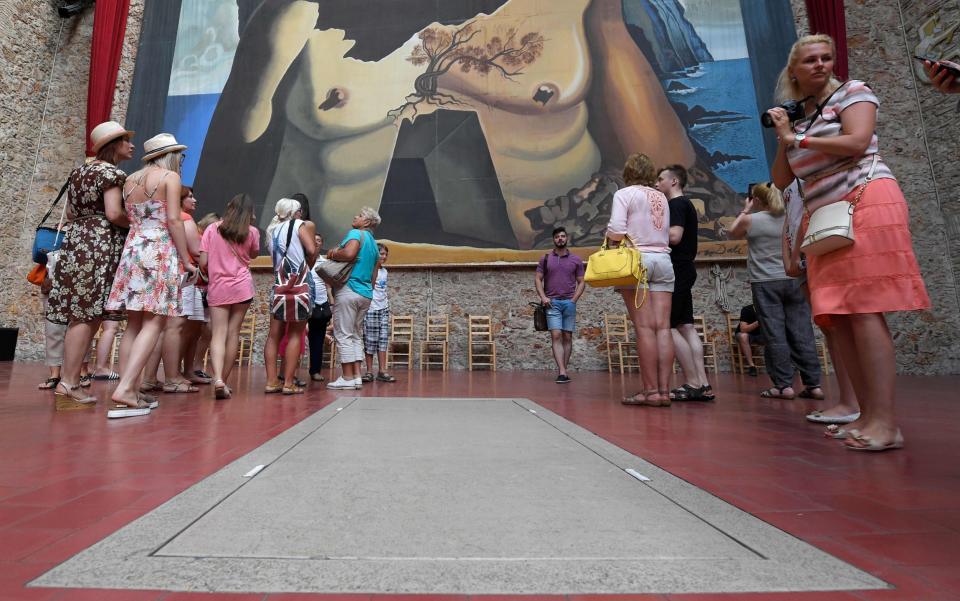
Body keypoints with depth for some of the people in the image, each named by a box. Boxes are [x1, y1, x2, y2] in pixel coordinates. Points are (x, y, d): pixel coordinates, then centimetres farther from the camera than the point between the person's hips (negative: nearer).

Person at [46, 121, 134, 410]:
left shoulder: (79, 172, 21)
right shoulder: (111, 173, -7)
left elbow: (71, 213, 23)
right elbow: (114, 214, -18)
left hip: (76, 242, 9)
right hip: (100, 245, -9)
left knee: (80, 316, 8)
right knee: (88, 316, -9)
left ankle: (68, 381, 10)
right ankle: (68, 384, -8)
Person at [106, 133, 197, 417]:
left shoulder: (130, 180, 19)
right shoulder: (170, 176, 0)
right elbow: (173, 221, -9)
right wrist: (186, 260, -7)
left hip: (132, 250, 7)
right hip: (160, 252, -7)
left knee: (134, 324, 5)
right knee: (154, 323, -10)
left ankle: (130, 392, 3)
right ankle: (124, 388, -20)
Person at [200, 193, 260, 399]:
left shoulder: (212, 229, 3)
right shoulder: (252, 232, 2)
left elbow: (203, 261, -1)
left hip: (217, 288, 0)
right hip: (242, 287, 0)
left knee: (218, 334, -3)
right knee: (233, 332, 6)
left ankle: (218, 379, -21)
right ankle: (224, 381, 13)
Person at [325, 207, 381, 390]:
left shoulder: (356, 234, -5)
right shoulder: (373, 244, 20)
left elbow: (349, 253, -25)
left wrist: (333, 254, -8)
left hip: (349, 290, -8)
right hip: (366, 294, 8)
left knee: (344, 335, -4)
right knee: (356, 335, 12)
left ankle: (347, 378, -2)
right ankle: (357, 377, 10)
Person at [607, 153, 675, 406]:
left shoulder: (625, 194, 1)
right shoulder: (661, 197, 17)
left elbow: (616, 231, -11)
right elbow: (668, 234, 11)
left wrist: (609, 237, 9)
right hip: (663, 259, 5)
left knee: (644, 327, -7)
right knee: (663, 327, 0)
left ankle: (651, 390, -6)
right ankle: (664, 390, 0)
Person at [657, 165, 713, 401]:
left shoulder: (676, 204, -8)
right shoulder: (685, 204, 23)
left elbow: (674, 236, -21)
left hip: (677, 271, -10)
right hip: (685, 269, 10)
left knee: (668, 327, -10)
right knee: (686, 326, 6)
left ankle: (692, 384, -8)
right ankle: (702, 384, 4)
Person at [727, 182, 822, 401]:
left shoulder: (751, 220, -4)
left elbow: (732, 233, 15)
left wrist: (745, 211, 20)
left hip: (766, 283, -4)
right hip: (794, 280, 4)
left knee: (775, 334, -2)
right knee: (802, 333, 5)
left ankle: (784, 385, -1)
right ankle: (813, 384, 8)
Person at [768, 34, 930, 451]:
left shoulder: (851, 91, 7)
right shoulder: (797, 117, 22)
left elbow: (857, 141, -11)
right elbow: (780, 180, 18)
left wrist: (799, 140, -2)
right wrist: (783, 138, 8)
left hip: (865, 201, -6)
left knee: (863, 309, -17)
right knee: (838, 315, -1)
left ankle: (885, 422, -16)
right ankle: (868, 415, 3)